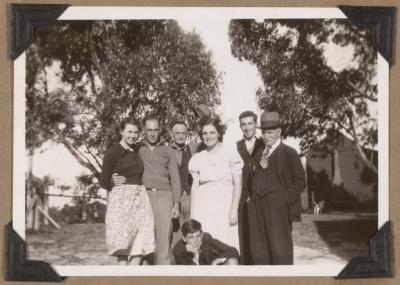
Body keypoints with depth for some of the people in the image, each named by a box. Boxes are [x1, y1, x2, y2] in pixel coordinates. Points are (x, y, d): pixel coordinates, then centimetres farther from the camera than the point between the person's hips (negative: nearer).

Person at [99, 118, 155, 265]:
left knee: (140, 245, -1)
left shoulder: (137, 151, 15)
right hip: (121, 199, -6)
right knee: (123, 246, -8)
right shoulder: (113, 151, -4)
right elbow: (104, 181, -3)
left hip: (140, 199, 6)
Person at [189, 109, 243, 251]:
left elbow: (238, 184, -1)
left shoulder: (230, 153, 2)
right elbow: (195, 187, 10)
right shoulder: (197, 158, 10)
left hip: (225, 207, -2)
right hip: (203, 209, 2)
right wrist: (192, 217, 5)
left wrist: (234, 210, -9)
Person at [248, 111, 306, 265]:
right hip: (257, 206, 6)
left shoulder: (289, 153, 0)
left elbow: (300, 181, -3)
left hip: (278, 207, -6)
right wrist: (253, 197, 8)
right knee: (259, 250, 7)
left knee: (279, 248, -3)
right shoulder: (260, 154, 19)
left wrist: (286, 199, -12)